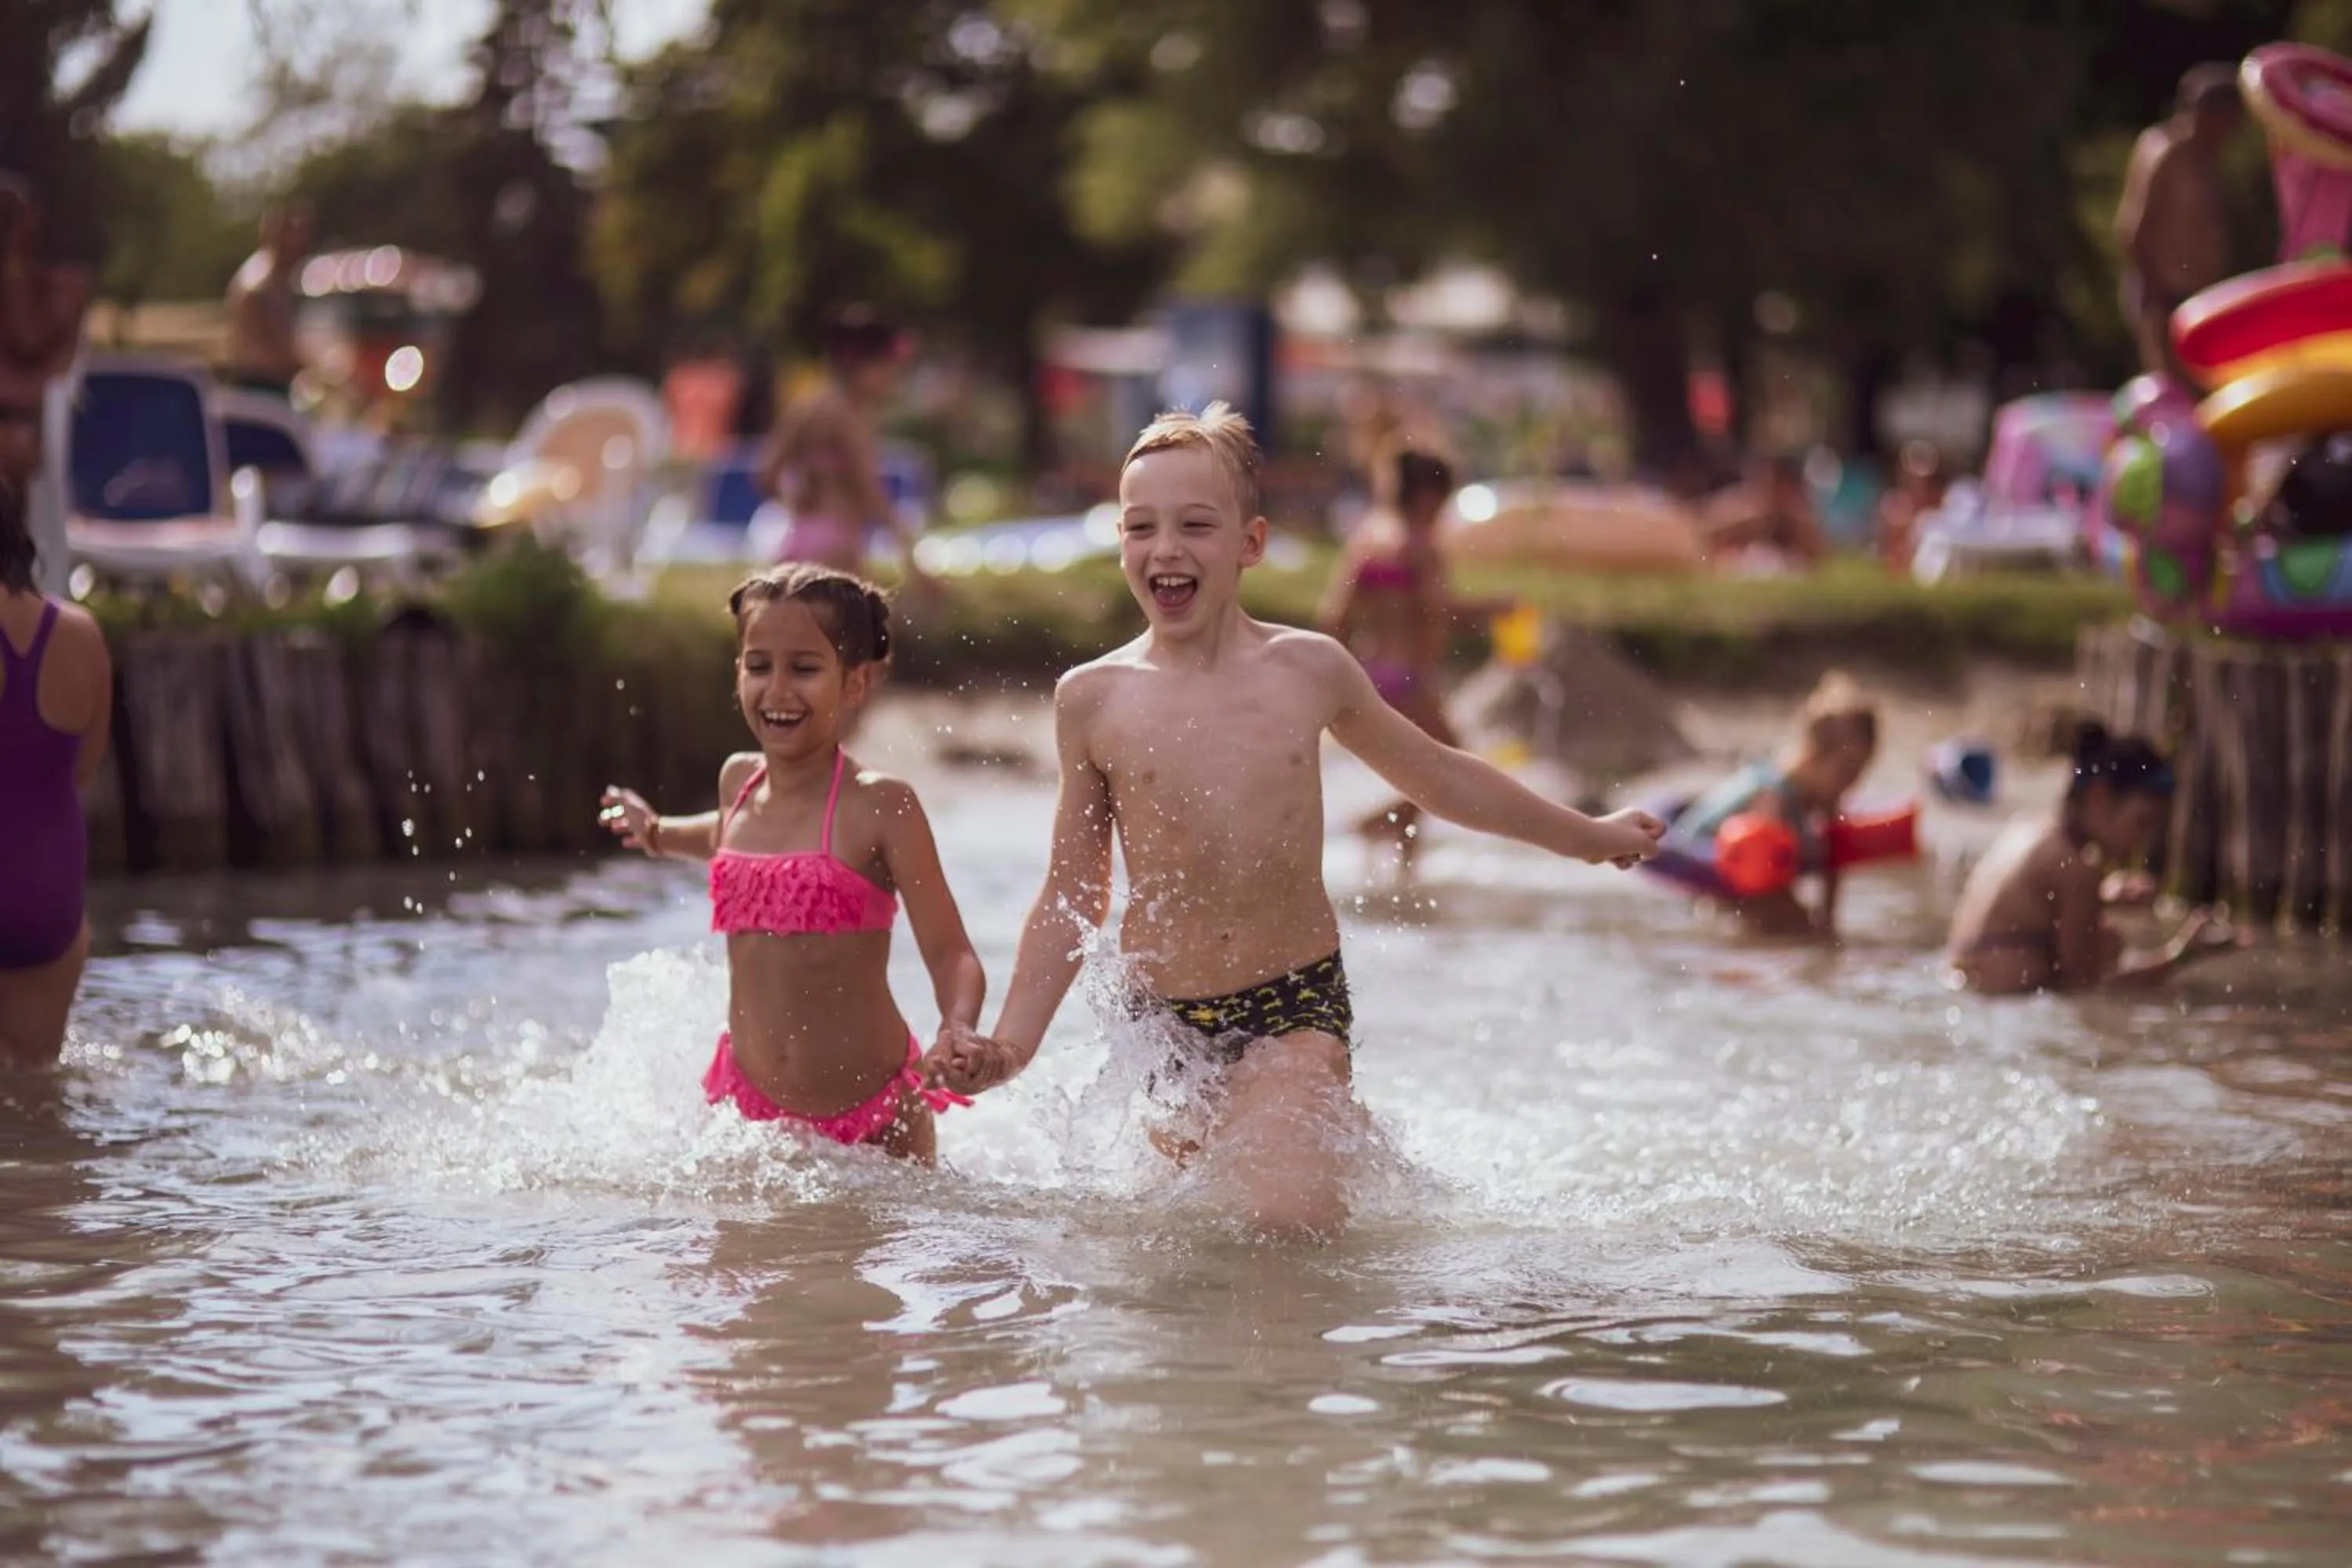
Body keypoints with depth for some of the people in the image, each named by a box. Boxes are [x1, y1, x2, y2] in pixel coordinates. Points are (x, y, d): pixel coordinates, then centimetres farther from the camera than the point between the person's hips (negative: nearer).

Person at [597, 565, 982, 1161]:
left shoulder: (881, 806, -14)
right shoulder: (738, 780, 4)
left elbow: (950, 955, -18)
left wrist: (959, 1033, -35)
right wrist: (659, 834, 30)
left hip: (874, 1114, -5)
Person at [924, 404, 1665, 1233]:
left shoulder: (1308, 669, 2)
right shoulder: (1093, 698, 0)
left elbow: (1438, 774, 19)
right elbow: (1072, 896, 9)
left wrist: (1591, 837, 29)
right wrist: (1012, 1042, 0)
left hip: (1297, 1008, -2)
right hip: (1166, 1024, 2)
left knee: (1282, 1215, -23)